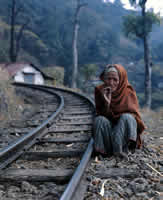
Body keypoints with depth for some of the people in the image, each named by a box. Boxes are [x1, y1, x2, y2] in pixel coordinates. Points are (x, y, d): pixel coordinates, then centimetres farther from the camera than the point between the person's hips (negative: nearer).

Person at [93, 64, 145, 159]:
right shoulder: (99, 91, -5)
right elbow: (101, 114, -10)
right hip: (107, 131, 1)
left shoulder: (129, 92, -7)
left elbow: (134, 114, -8)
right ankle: (107, 150, -23)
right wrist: (107, 103, -28)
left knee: (126, 117, -30)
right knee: (99, 120, -28)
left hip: (124, 130, -1)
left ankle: (119, 149, -26)